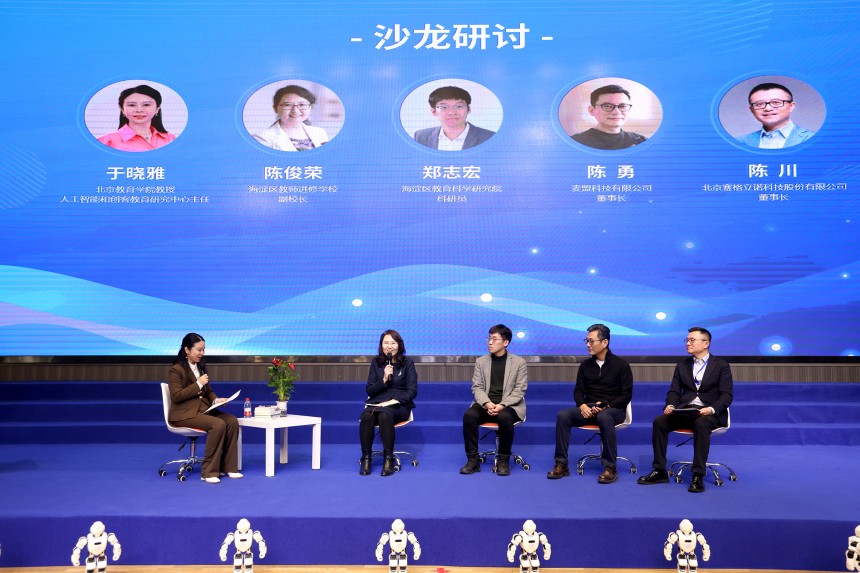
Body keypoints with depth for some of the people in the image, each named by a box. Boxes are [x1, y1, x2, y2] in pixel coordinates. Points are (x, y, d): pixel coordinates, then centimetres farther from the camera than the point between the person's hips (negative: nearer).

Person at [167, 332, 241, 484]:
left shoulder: (201, 366, 15)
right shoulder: (176, 370, -8)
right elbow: (176, 396, -16)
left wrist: (216, 400, -2)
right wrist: (198, 384, -18)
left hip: (203, 409, 7)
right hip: (184, 414, -7)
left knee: (232, 421, -17)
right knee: (218, 425, -30)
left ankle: (227, 466, -9)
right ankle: (209, 472, -22)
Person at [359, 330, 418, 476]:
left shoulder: (407, 363, 5)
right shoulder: (376, 363, 11)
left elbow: (412, 391, -1)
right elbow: (370, 390, 7)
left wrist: (394, 401, -16)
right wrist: (384, 379, -11)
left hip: (399, 405, -2)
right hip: (377, 403, 2)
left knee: (385, 414, -37)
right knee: (366, 416, -33)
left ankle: (389, 459, -27)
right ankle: (366, 458, -22)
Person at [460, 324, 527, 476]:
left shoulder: (519, 362, 3)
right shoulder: (481, 361, 10)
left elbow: (519, 390, -3)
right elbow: (477, 387, 5)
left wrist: (502, 405, -19)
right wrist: (487, 403, -16)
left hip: (509, 406, -2)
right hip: (486, 404, 2)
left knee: (504, 417, -37)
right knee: (469, 415, -29)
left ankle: (504, 461, -17)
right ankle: (473, 460, -18)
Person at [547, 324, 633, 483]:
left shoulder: (621, 365, -1)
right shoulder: (585, 365, 10)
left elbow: (626, 395, -4)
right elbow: (578, 391, 10)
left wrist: (606, 406, -19)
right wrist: (582, 405, -13)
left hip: (613, 409, -4)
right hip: (589, 409, 4)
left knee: (604, 417, -40)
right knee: (563, 415, -25)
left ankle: (610, 467, -29)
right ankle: (561, 464, -21)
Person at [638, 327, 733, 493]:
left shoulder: (721, 366, 4)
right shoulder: (682, 365, 16)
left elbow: (726, 395, -5)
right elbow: (674, 391, 11)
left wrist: (712, 409, -24)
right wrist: (670, 405, -11)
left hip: (709, 413, -4)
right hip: (684, 411, 4)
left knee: (701, 424, -38)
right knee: (659, 421, -23)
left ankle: (698, 476, -33)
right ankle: (660, 471, -16)